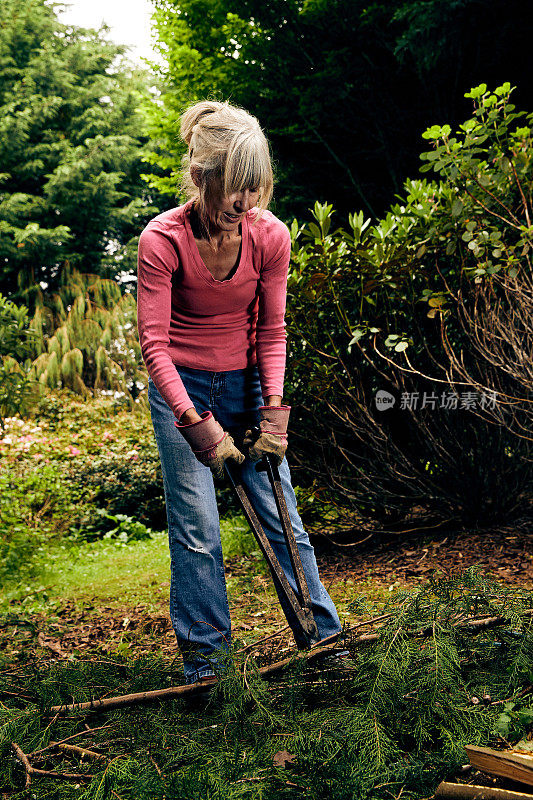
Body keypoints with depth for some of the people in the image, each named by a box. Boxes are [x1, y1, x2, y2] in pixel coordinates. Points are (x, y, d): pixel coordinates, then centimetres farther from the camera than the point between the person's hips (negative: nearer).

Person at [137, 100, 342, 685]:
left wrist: (273, 408, -12)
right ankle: (202, 653, 13)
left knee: (282, 516, 3)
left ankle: (324, 635, 15)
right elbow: (154, 343, -19)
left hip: (247, 383, 3)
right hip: (181, 388, -2)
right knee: (195, 528, -3)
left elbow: (271, 330, -3)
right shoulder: (162, 240, -20)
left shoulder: (270, 235, -11)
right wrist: (196, 422, -27)